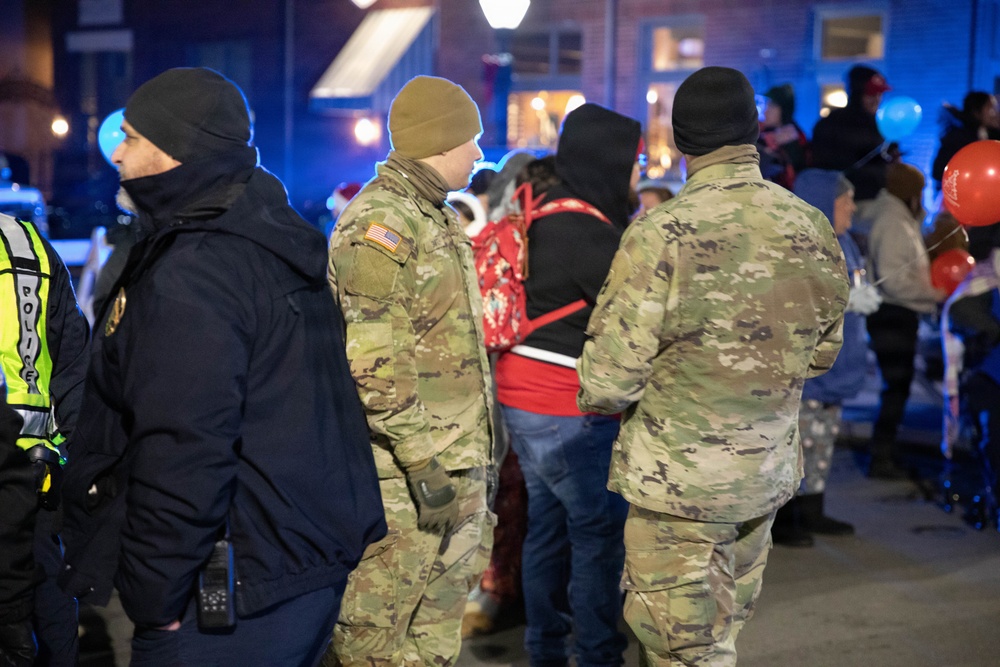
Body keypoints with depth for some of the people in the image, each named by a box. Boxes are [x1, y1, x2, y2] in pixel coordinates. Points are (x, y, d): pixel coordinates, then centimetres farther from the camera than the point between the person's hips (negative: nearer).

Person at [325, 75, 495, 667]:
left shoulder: (440, 220, 16)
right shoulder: (379, 225, -15)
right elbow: (369, 366, -22)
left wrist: (478, 446, 21)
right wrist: (423, 461, -22)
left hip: (455, 468, 10)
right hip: (403, 481, -10)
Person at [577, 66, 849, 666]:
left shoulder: (662, 235, -20)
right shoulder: (813, 229, -3)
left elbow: (608, 380, -19)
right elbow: (822, 353, 10)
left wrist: (595, 396, 3)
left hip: (678, 477, -6)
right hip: (770, 472, 6)